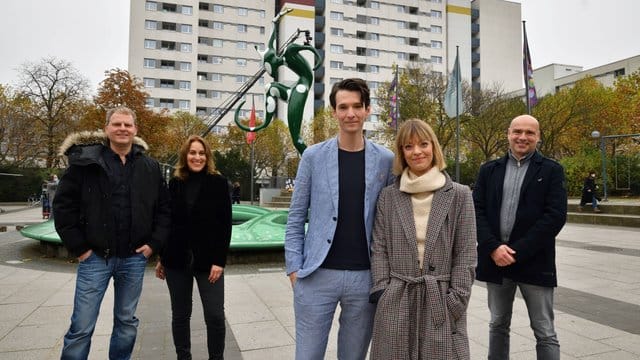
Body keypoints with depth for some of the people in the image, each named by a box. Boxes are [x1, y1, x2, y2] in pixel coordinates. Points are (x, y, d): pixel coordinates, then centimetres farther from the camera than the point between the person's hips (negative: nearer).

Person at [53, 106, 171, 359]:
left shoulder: (150, 167, 4)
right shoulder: (85, 160, -3)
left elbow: (164, 208, 9)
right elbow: (63, 205, -2)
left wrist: (154, 244, 0)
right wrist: (78, 247, -6)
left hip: (134, 258, 3)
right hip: (95, 256, -2)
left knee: (127, 322, 15)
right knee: (81, 327, 1)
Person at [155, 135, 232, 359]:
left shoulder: (218, 183, -4)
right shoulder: (175, 184, 4)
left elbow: (225, 224, -6)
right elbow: (167, 222, 10)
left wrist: (219, 260, -12)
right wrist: (162, 258, 11)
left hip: (208, 260, -2)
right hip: (177, 260, 3)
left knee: (215, 316, -1)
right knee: (180, 315, 12)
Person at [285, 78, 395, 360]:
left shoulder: (386, 160, 2)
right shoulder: (313, 156, 0)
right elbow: (296, 217, 2)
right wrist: (294, 267, -4)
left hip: (366, 276, 1)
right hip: (317, 275, -1)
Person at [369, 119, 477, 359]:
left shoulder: (459, 195, 1)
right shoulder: (388, 196, 5)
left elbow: (466, 255, -1)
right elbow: (379, 249, 4)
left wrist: (455, 303, -7)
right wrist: (383, 291, -4)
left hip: (442, 302, -1)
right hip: (396, 302, 1)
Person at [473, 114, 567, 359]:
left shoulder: (552, 171, 1)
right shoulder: (489, 170, 8)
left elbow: (556, 215, -10)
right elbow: (477, 211, 1)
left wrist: (518, 251, -15)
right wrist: (493, 247, -13)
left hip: (534, 262, -2)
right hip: (495, 259, 3)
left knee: (545, 333, 6)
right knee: (498, 325, 16)